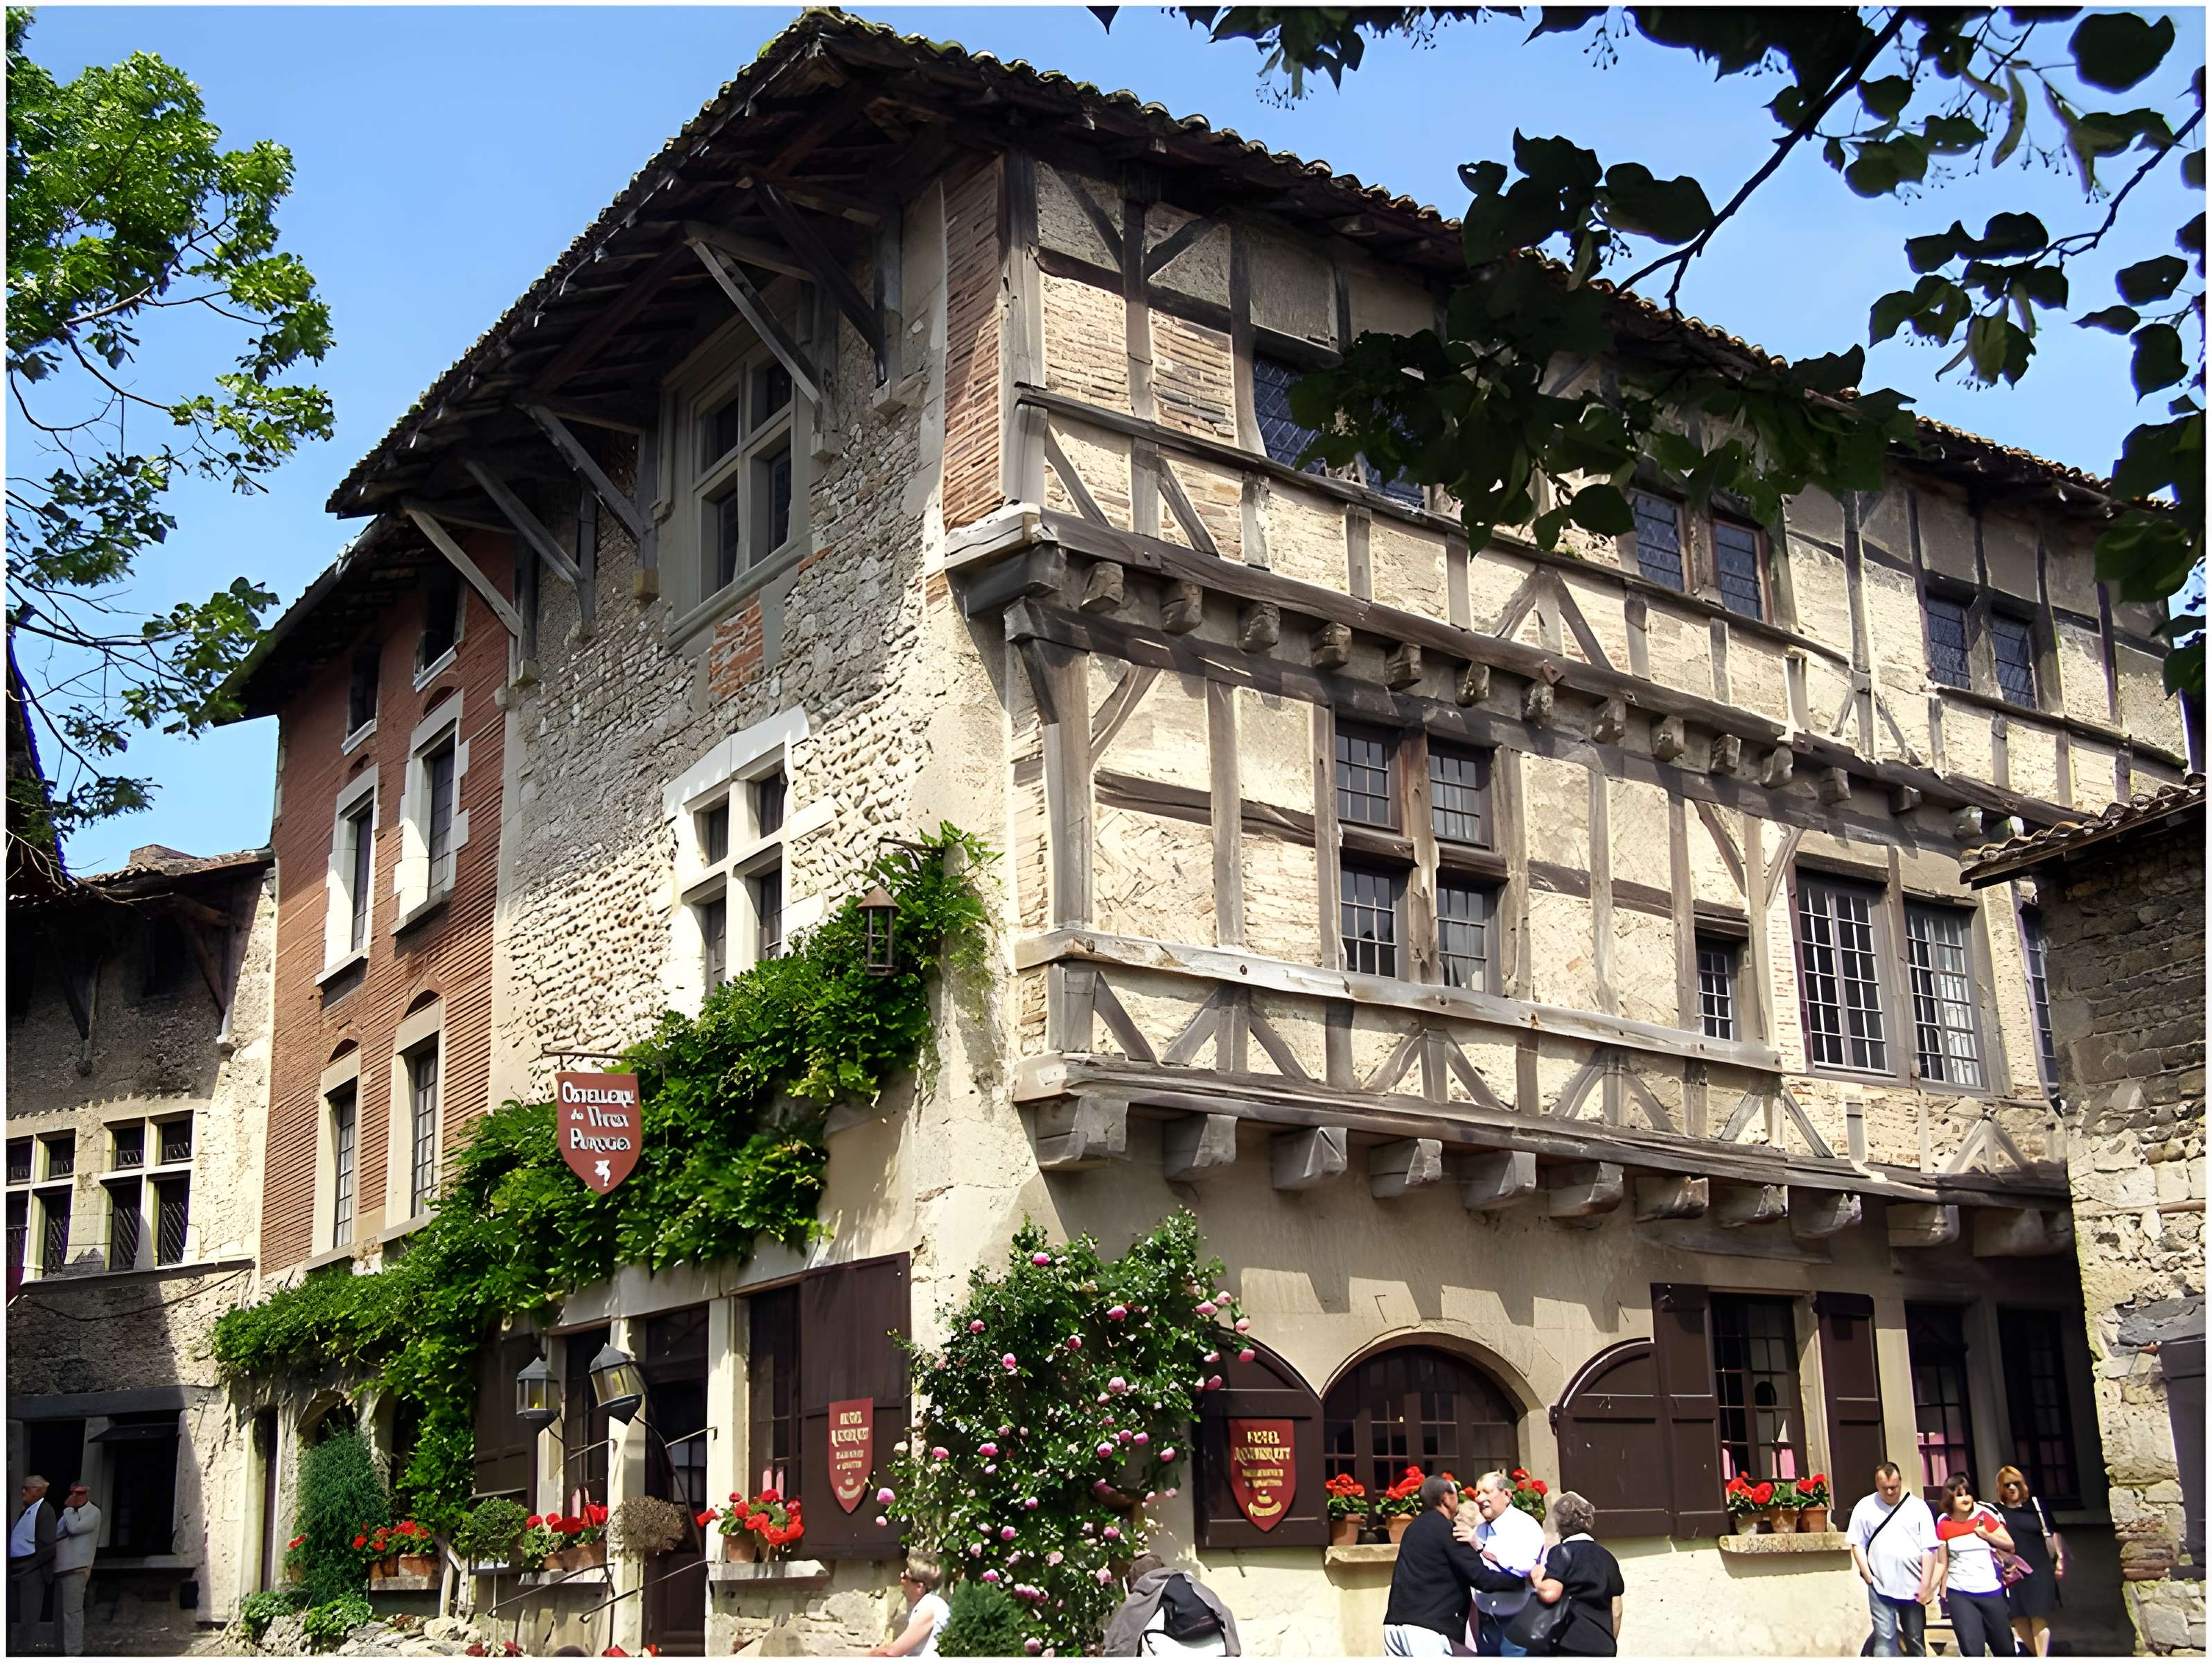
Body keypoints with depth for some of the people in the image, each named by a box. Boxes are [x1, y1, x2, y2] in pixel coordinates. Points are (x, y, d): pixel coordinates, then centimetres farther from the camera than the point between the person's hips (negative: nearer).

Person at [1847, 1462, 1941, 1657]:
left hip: (1913, 1587, 1)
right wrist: (1868, 1576, -4)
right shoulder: (1864, 1507, 0)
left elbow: (1930, 1548, -2)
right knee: (1884, 1638, -6)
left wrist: (1926, 1585, -6)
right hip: (1881, 1587, -1)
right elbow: (1858, 1544, 5)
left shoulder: (1918, 1507, -1)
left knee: (1915, 1641, 12)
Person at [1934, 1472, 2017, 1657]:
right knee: (1972, 1651, -9)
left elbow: (2010, 1545, 2)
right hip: (1959, 1595, -1)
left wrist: (1986, 1535, -12)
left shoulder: (1985, 1516, -3)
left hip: (1991, 1592, 1)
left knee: (2004, 1649, 10)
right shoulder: (1943, 1524, -1)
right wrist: (1943, 1590, 5)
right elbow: (1944, 1562, 6)